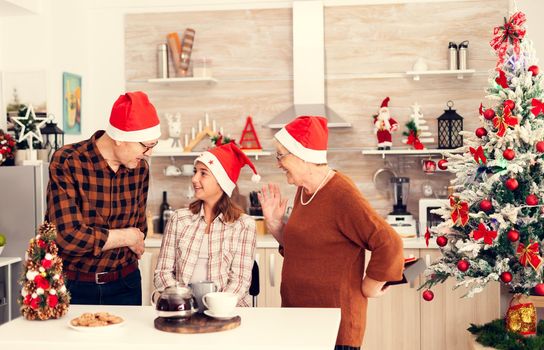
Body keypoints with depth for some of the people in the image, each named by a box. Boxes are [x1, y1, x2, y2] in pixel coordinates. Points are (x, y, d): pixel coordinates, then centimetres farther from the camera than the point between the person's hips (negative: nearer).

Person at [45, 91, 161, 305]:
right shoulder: (66, 163, -17)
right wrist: (126, 237, -14)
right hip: (72, 286, -3)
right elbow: (68, 235, -24)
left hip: (124, 285, 4)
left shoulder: (140, 168, -3)